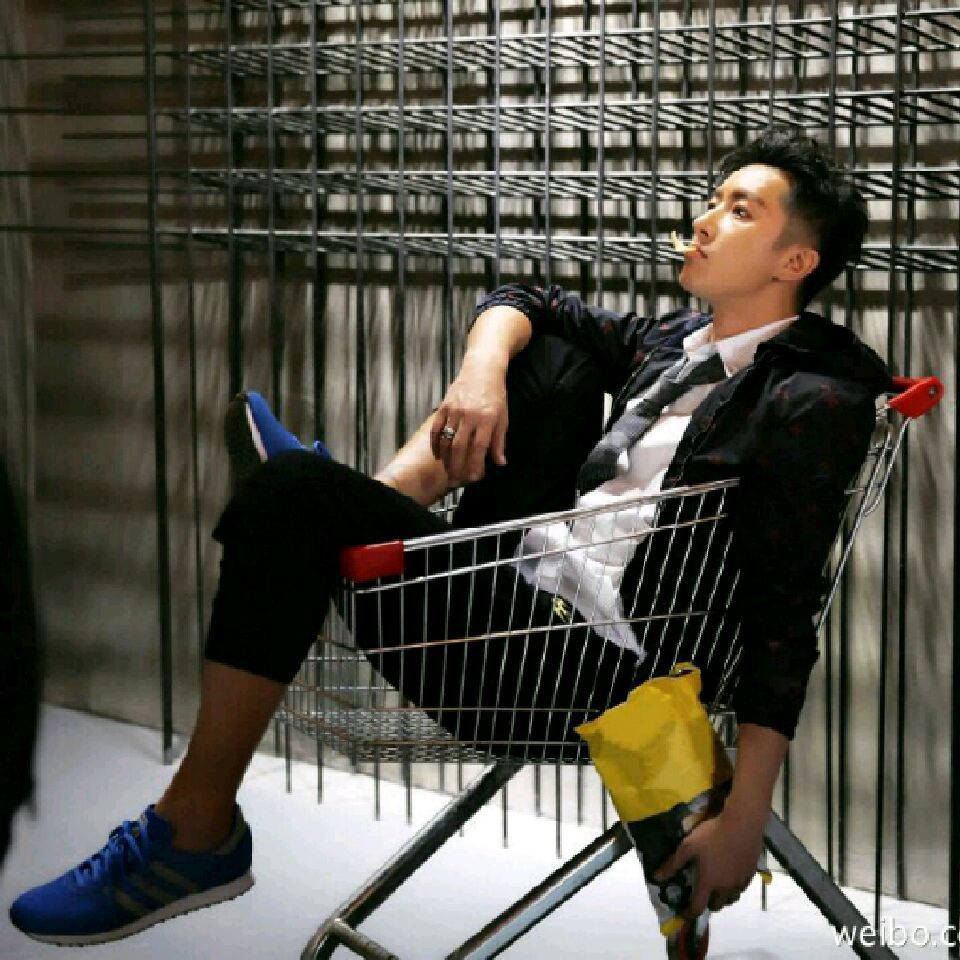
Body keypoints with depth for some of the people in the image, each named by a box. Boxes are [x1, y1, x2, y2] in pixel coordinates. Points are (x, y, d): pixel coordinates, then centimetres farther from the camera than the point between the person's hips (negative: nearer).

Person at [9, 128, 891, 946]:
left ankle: (195, 835, -7)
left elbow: (785, 619, -14)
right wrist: (484, 368, -3)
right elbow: (526, 303, 22)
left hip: (593, 671, -8)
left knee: (292, 493, -18)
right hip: (534, 588, 8)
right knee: (552, 351, 11)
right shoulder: (677, 343, 16)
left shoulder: (810, 401, -8)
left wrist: (745, 821, -19)